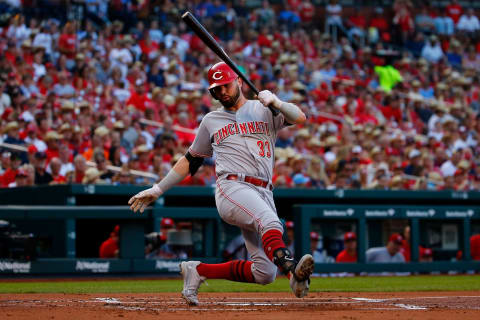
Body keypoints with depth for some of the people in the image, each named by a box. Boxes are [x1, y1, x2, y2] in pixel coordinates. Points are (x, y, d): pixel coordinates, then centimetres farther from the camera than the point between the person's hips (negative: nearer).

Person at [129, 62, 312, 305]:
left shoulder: (263, 110, 16)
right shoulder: (211, 121, 21)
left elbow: (300, 118, 1)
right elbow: (190, 160, 27)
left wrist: (276, 103, -18)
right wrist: (157, 190, 25)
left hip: (263, 195, 2)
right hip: (232, 188, -2)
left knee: (264, 273, -7)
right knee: (270, 221, -36)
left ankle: (199, 270, 10)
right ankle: (292, 270, -62)